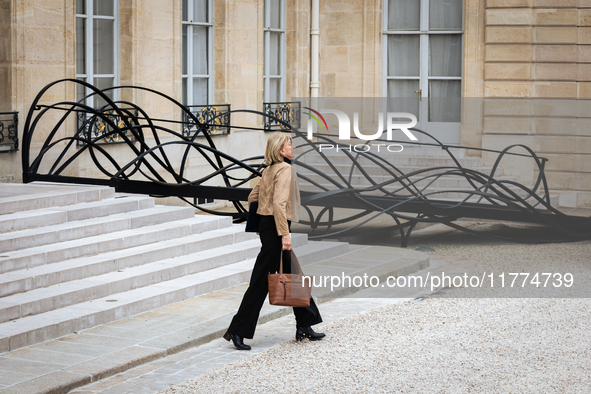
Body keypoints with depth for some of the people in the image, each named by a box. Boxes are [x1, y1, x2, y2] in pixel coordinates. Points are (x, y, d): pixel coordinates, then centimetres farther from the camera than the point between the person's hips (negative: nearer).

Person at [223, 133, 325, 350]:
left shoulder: (269, 170, 13)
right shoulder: (285, 169, -15)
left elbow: (253, 198, 19)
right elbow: (279, 202, -24)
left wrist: (259, 225, 25)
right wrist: (284, 233, -24)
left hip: (267, 225, 10)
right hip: (275, 229, -10)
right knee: (261, 281, -5)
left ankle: (304, 327, 20)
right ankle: (238, 331, 0)